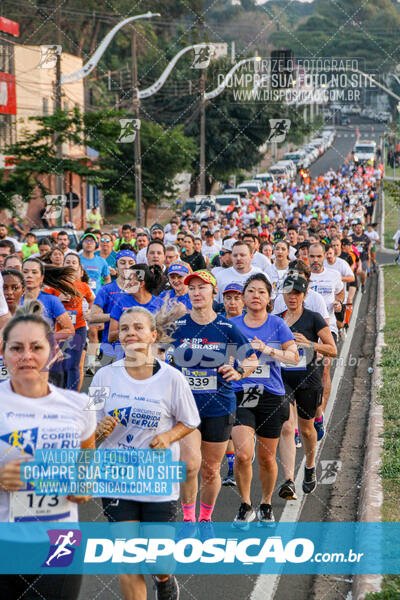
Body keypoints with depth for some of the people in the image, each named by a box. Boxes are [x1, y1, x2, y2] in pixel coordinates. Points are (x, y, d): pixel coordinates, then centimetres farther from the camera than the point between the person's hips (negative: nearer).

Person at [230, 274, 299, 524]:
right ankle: (245, 505, 5)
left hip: (271, 397, 0)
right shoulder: (232, 325, 6)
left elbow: (294, 357, -5)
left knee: (267, 458, 8)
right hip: (240, 397, 0)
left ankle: (266, 505, 31)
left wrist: (266, 349, -19)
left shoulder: (277, 324, 2)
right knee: (243, 454, -15)